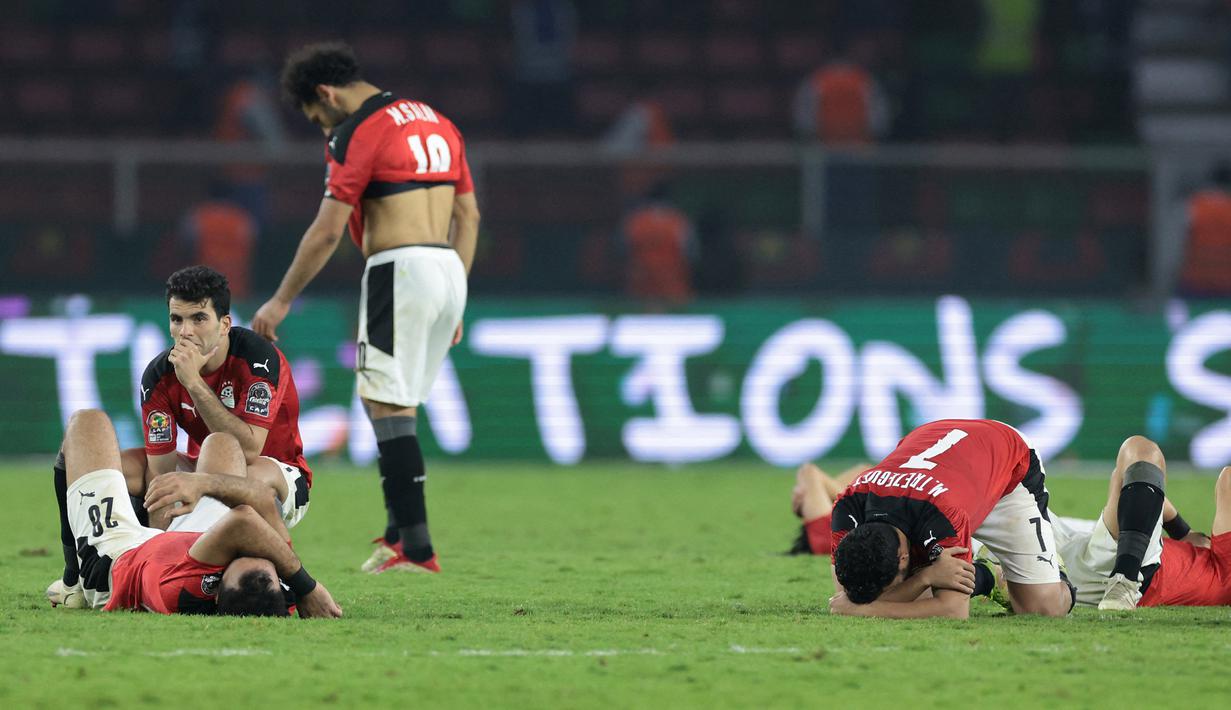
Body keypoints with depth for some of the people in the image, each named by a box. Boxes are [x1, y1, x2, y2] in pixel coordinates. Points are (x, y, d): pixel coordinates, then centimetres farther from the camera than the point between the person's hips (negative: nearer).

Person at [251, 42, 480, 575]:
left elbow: (327, 231, -10)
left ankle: (415, 546, -13)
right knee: (398, 407, 16)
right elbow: (469, 216, 19)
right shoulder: (436, 121, 17)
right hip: (449, 271, 8)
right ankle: (399, 532, 14)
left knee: (389, 408, -7)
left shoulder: (357, 134, -7)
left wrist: (282, 301, -2)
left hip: (400, 270, -8)